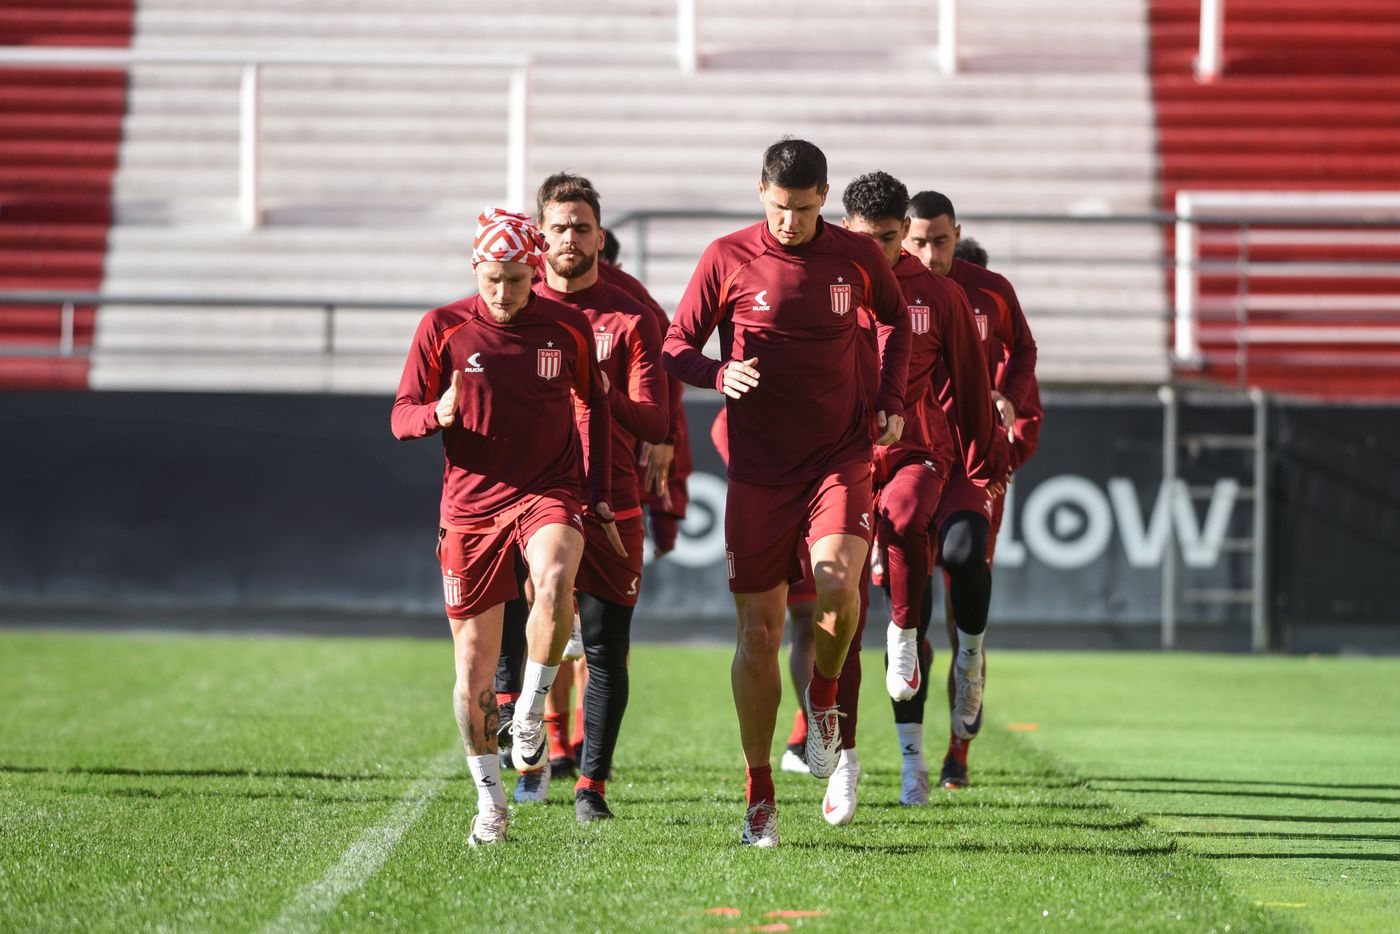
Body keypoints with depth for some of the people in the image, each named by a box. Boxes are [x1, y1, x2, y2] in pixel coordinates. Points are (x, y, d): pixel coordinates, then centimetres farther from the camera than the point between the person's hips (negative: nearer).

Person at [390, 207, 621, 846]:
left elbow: (594, 406, 16)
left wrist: (599, 497, 13)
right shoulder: (443, 328, -1)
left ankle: (532, 711, -16)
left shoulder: (569, 327, 2)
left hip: (549, 493, -1)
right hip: (470, 504, 1)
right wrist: (438, 415, -22)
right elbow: (401, 417, 1)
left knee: (555, 581, -36)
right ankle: (489, 801, 19)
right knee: (473, 669, 1)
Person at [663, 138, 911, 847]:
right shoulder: (728, 259, -2)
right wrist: (721, 376, -17)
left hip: (840, 456, 0)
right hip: (758, 468, 0)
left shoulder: (857, 256, 2)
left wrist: (892, 403, 9)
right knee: (758, 629, 0)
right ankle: (759, 794, 12)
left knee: (838, 583, -25)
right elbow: (676, 347, 4)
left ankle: (823, 702, 7)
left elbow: (898, 322, 21)